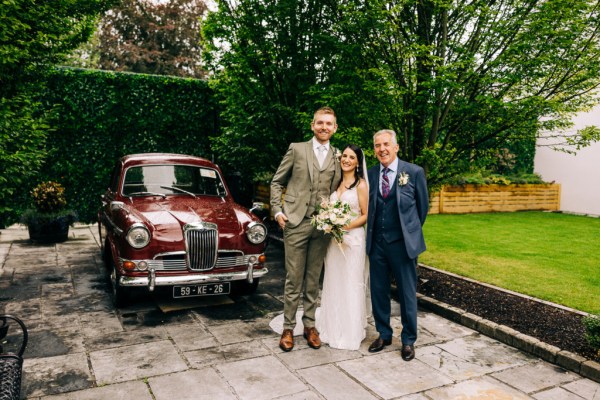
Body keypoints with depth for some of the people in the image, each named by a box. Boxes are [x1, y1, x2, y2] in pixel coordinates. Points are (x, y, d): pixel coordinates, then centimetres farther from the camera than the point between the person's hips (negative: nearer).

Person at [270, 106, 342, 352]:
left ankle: (309, 325, 23)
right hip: (295, 222, -2)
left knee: (313, 279, 10)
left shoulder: (338, 158, 11)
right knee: (293, 279, 3)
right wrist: (277, 210, -3)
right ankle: (288, 328, 15)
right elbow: (277, 182, 7)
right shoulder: (296, 149, 4)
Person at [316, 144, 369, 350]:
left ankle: (351, 333, 15)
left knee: (351, 285, 2)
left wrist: (347, 226, -19)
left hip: (352, 239, -5)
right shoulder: (335, 183, 12)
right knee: (333, 284, 11)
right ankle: (333, 328, 24)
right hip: (333, 239, 6)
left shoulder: (361, 184, -5)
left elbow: (366, 215, -6)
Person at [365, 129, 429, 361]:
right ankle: (383, 335, 30)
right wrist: (373, 232, 8)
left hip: (403, 243, -3)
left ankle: (408, 340, 24)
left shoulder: (414, 172, -5)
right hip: (376, 243, 3)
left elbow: (423, 205, 5)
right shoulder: (370, 174, 4)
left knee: (407, 293, 7)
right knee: (378, 291, 12)